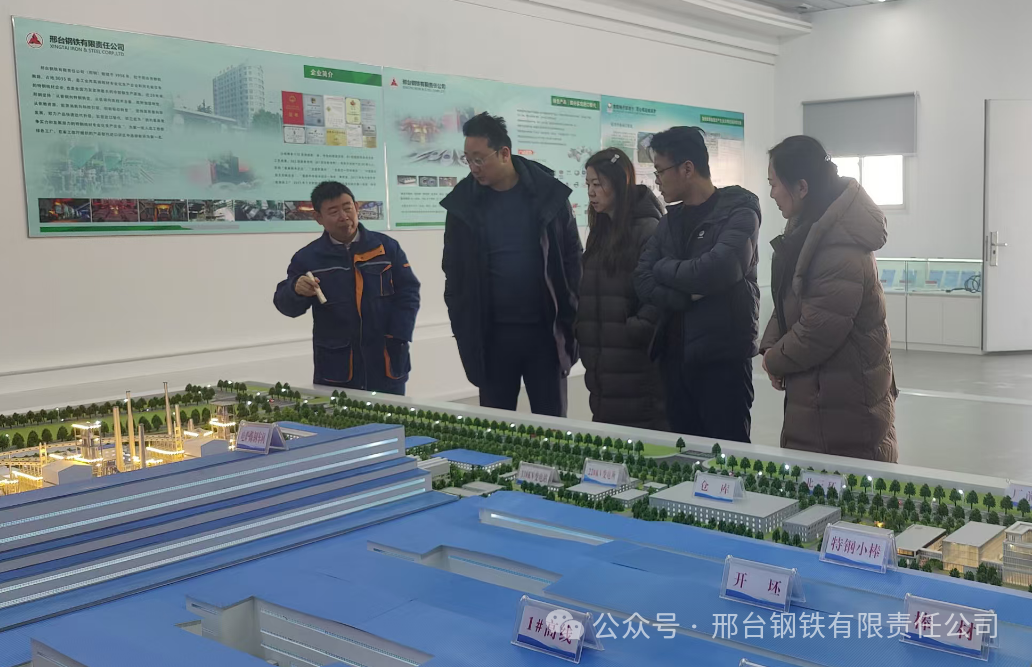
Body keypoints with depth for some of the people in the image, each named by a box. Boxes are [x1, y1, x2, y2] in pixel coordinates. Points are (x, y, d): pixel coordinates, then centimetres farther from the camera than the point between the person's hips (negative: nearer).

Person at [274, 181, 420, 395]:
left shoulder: (387, 247, 2)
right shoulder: (308, 257, 2)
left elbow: (408, 294, 2)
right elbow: (286, 305, 4)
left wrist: (397, 339, -9)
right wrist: (296, 291, -20)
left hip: (387, 366, 1)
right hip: (335, 371, 0)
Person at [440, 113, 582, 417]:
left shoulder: (549, 193, -3)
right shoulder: (463, 203, 0)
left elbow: (572, 259, 2)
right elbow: (454, 273, 5)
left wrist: (569, 320, -2)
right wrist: (464, 330, -1)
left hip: (545, 330, -1)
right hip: (491, 334, 1)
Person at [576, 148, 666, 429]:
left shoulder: (647, 228, -10)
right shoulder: (601, 230, 16)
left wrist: (635, 330, -17)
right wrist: (583, 334, 11)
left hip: (636, 363, -8)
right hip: (601, 363, 8)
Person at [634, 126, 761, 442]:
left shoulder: (738, 209, -5)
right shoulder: (670, 221, 14)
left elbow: (718, 271, -22)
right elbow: (643, 282, 2)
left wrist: (664, 269, -5)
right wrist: (689, 295, -15)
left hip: (723, 358, -6)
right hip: (676, 356, 6)